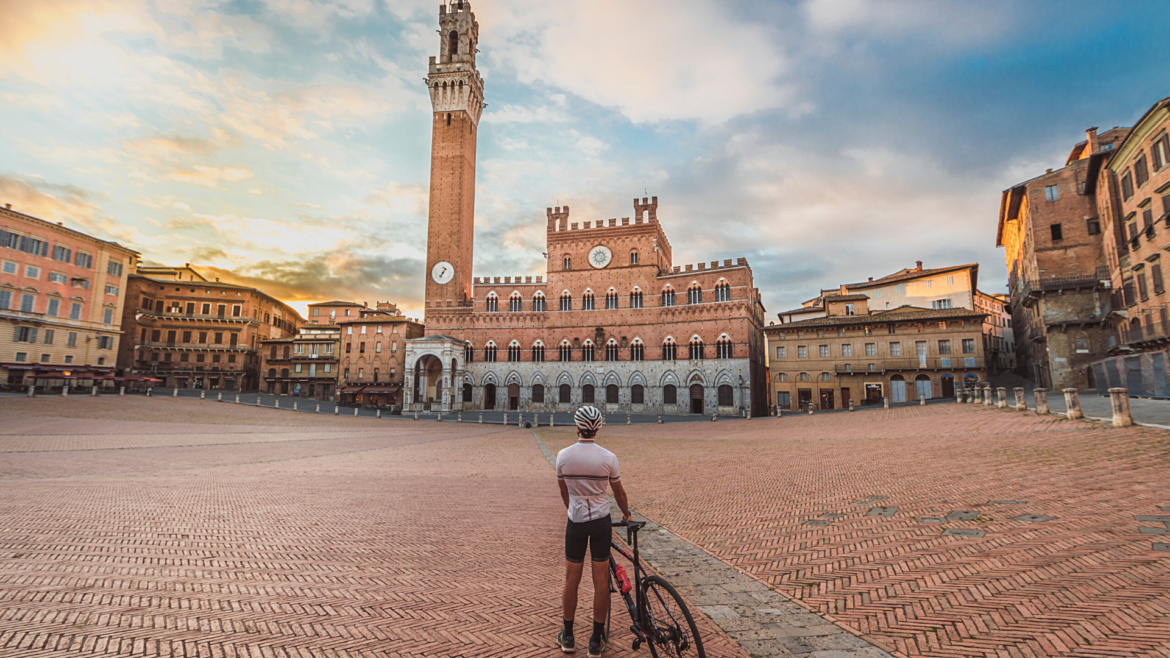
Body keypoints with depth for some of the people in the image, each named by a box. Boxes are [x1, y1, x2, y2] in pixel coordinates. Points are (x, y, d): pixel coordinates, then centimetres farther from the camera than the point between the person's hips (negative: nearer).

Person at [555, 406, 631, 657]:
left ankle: (568, 637, 29)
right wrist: (627, 514, 21)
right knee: (601, 581, 9)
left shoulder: (563, 456, -7)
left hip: (575, 522, 1)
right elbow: (619, 493, 2)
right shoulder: (608, 458, -10)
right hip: (601, 522, -1)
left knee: (572, 580, 14)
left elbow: (564, 492, 7)